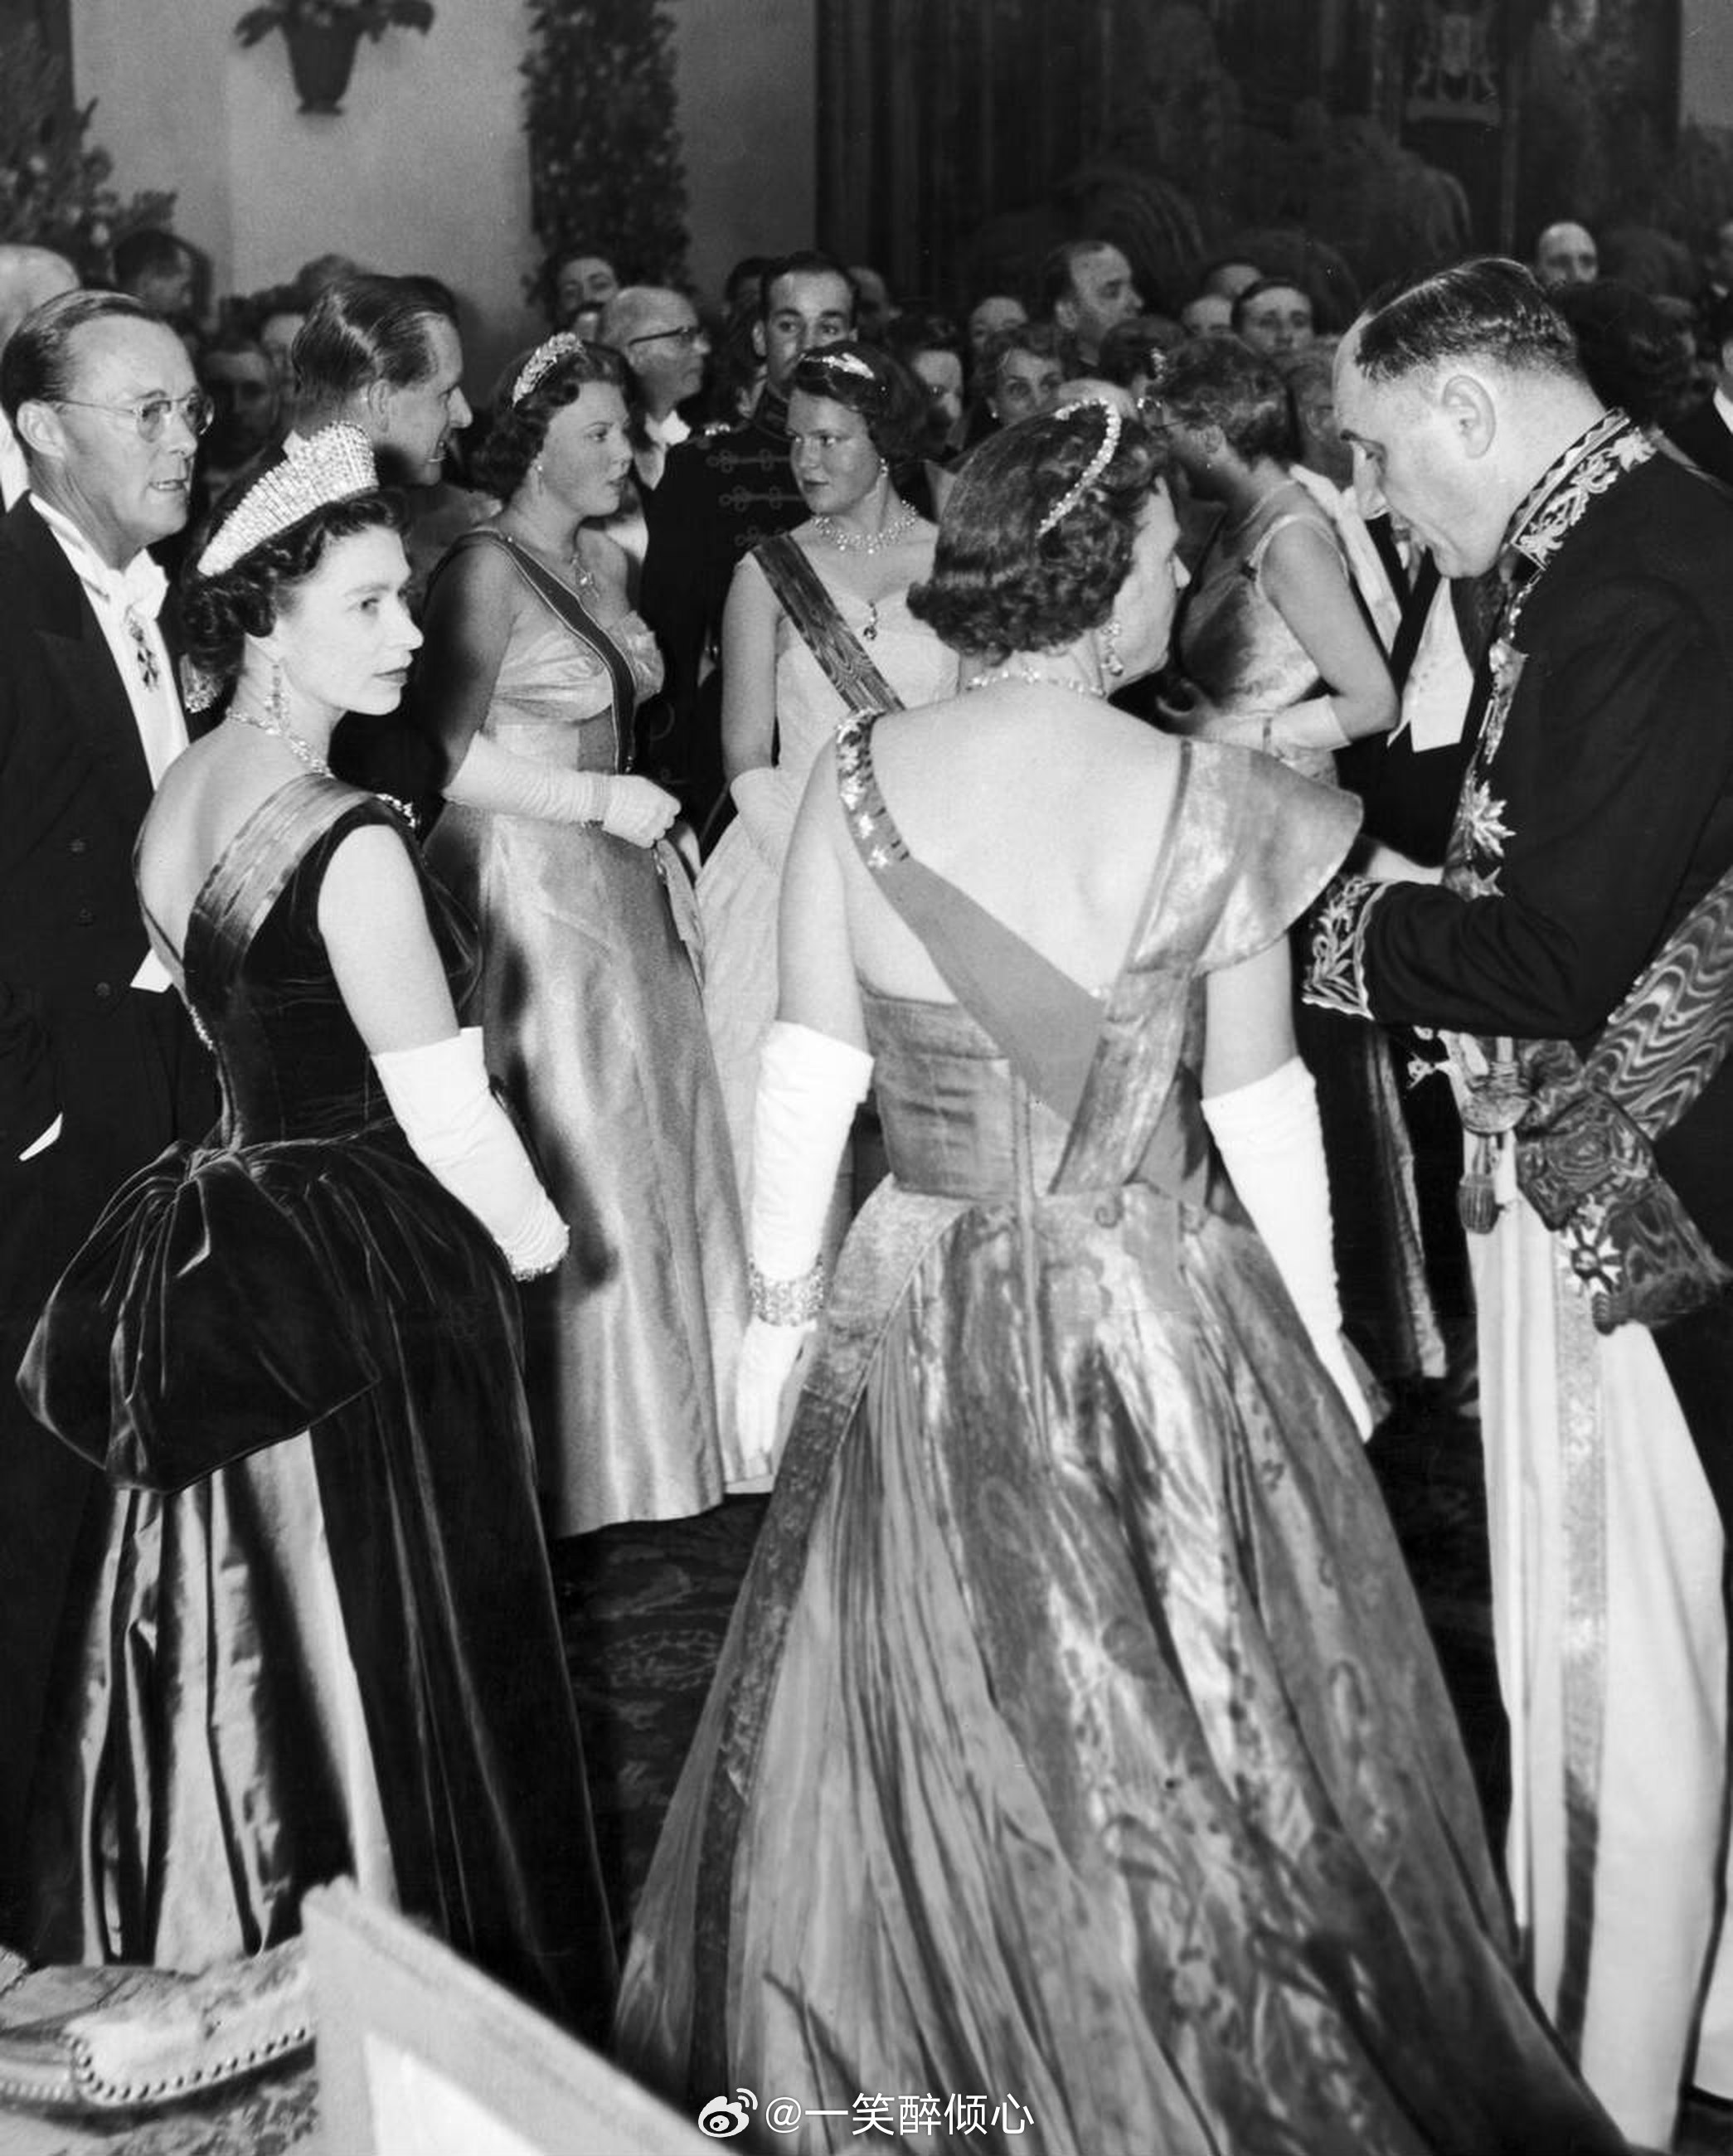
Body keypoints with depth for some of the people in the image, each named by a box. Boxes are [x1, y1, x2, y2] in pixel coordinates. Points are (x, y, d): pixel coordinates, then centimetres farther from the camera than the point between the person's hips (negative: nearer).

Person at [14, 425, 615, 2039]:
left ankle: (215, 1952, 34)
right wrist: (535, 1236, -1)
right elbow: (442, 1106, -17)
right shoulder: (350, 841, -21)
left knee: (236, 1631, 19)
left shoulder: (173, 802, 4)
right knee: (388, 1643, 6)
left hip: (210, 1264, 8)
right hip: (371, 1272, -8)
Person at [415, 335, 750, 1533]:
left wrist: (653, 832, 10)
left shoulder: (605, 561, 13)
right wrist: (601, 798, -17)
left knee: (659, 1147, 11)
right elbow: (445, 755, -19)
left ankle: (666, 1423, 24)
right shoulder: (486, 571, -13)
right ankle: (577, 1451, 11)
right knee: (574, 1161, -2)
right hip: (531, 890, -8)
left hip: (623, 888, 8)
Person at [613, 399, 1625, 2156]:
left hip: (924, 1326, 2)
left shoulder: (858, 781, -7)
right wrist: (1318, 1332, 6)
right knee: (1193, 1731, 14)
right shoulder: (1204, 802, -12)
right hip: (1161, 1324, -2)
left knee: (930, 1728, 16)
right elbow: (1260, 1106, -6)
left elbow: (807, 1073, -5)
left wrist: (779, 1303, 6)